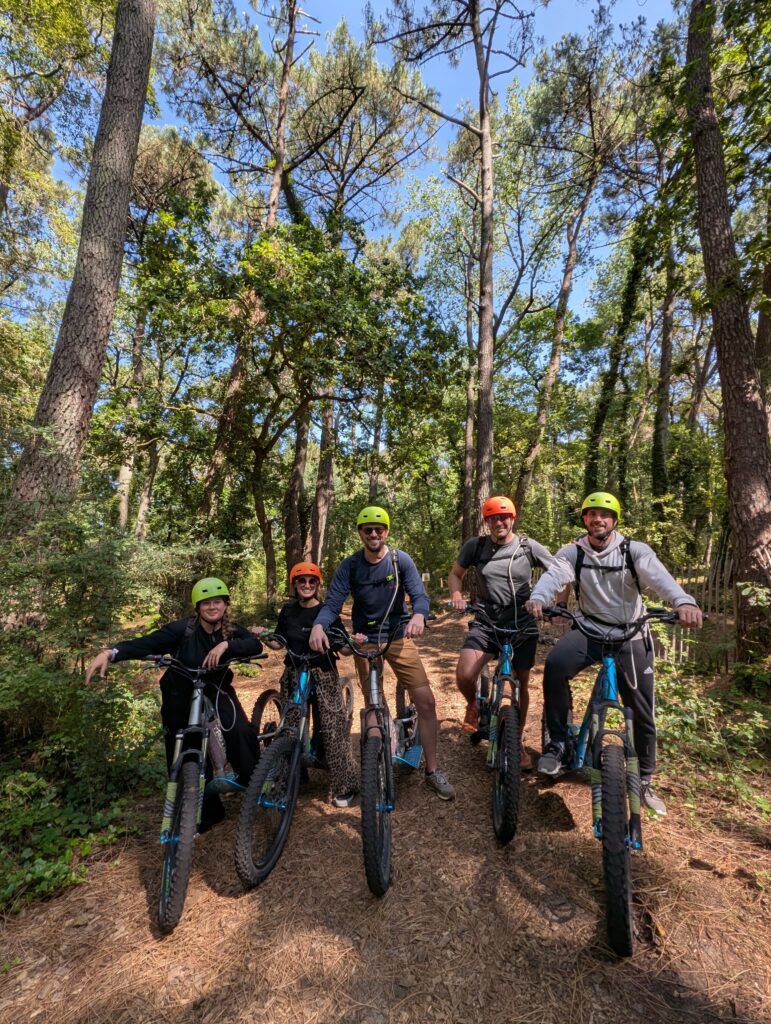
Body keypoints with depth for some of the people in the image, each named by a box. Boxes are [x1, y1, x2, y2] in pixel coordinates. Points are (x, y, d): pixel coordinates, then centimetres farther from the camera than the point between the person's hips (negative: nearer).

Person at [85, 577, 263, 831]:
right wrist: (110, 653, -47)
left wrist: (226, 645, -42)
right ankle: (207, 811, 27)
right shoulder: (183, 629, -21)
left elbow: (256, 645, -28)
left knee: (240, 731, -21)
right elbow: (146, 643, -32)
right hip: (181, 696, 0)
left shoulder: (232, 632, -13)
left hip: (216, 691, 0)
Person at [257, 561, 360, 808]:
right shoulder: (288, 611, 5)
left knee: (333, 727, -7)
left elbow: (344, 648, -7)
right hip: (294, 674, 4)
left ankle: (344, 786, 5)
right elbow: (279, 644, 7)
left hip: (323, 674, -3)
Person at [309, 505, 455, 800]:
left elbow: (419, 595, -17)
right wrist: (318, 625, -37)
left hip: (399, 637, 0)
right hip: (364, 641, 0)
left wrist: (418, 616, -41)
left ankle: (433, 771, 13)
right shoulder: (349, 565, -9)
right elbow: (333, 603, -15)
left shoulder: (401, 560, -9)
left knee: (426, 700, -5)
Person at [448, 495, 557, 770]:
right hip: (486, 624, 0)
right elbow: (456, 573, 9)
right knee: (464, 675, -20)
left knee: (521, 686, 12)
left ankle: (518, 743, 36)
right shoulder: (475, 546, -3)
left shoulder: (529, 547, -5)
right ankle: (473, 705, 17)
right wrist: (456, 594, -11)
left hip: (522, 626, 1)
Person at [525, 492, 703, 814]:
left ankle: (645, 780, 35)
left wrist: (684, 601, -49)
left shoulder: (635, 551, -8)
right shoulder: (572, 553, -6)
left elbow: (658, 575, -28)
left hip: (631, 637, 1)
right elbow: (553, 575, -24)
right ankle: (559, 743, -12)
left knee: (643, 713, 9)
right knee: (555, 664, -31)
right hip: (589, 630, 0)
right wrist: (537, 598, -47)